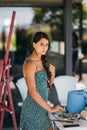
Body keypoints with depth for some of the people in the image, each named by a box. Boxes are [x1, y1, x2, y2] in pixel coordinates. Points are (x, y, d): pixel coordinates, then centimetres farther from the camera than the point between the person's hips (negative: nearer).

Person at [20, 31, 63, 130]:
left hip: (41, 106, 8)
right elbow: (32, 91, -23)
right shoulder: (30, 64, -16)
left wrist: (52, 74, -1)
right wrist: (50, 108, -22)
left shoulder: (42, 61, 9)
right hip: (33, 108, -8)